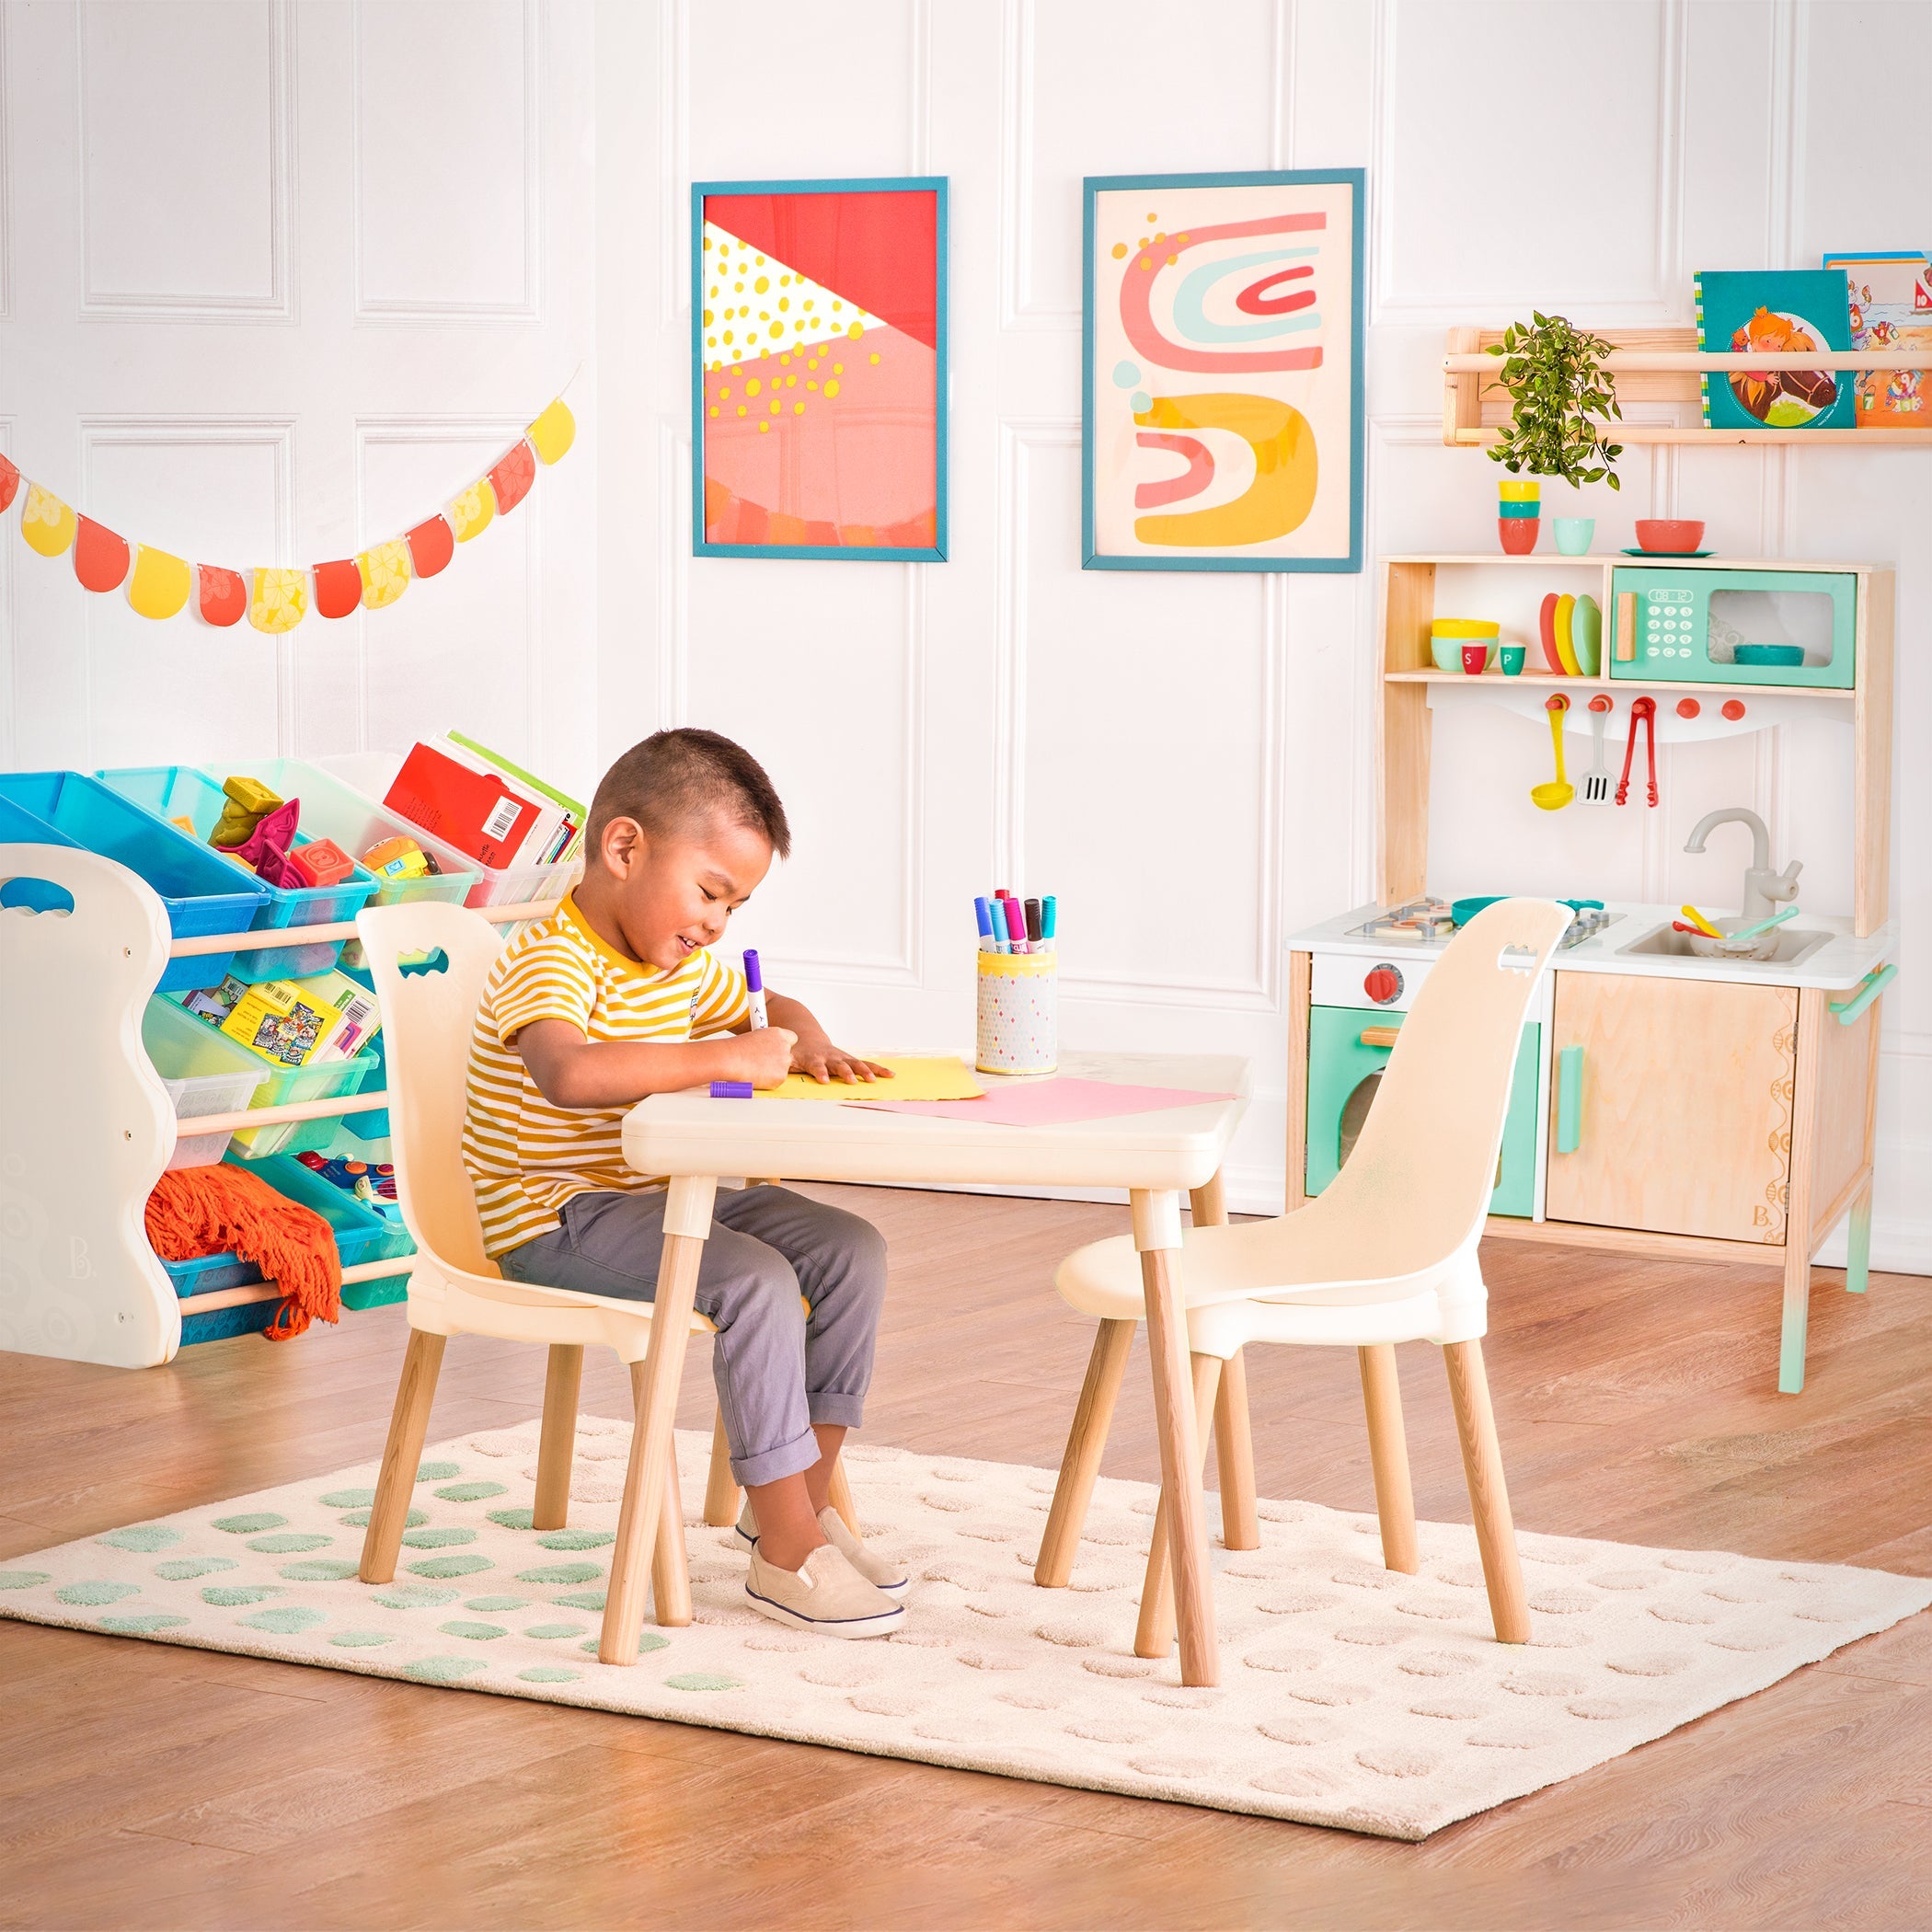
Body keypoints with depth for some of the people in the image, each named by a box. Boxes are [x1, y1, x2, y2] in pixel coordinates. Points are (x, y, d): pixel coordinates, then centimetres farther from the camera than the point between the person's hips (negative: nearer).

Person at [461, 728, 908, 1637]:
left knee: (851, 1250, -3)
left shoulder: (686, 966, 9)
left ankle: (803, 1494, 2)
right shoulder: (550, 963, -20)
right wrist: (730, 1057, -38)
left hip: (657, 1197, 9)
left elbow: (769, 1010, 27)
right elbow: (570, 1073, -42)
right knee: (754, 1280, -28)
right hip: (554, 1221, -9)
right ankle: (785, 1552, -21)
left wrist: (807, 1044, 1)